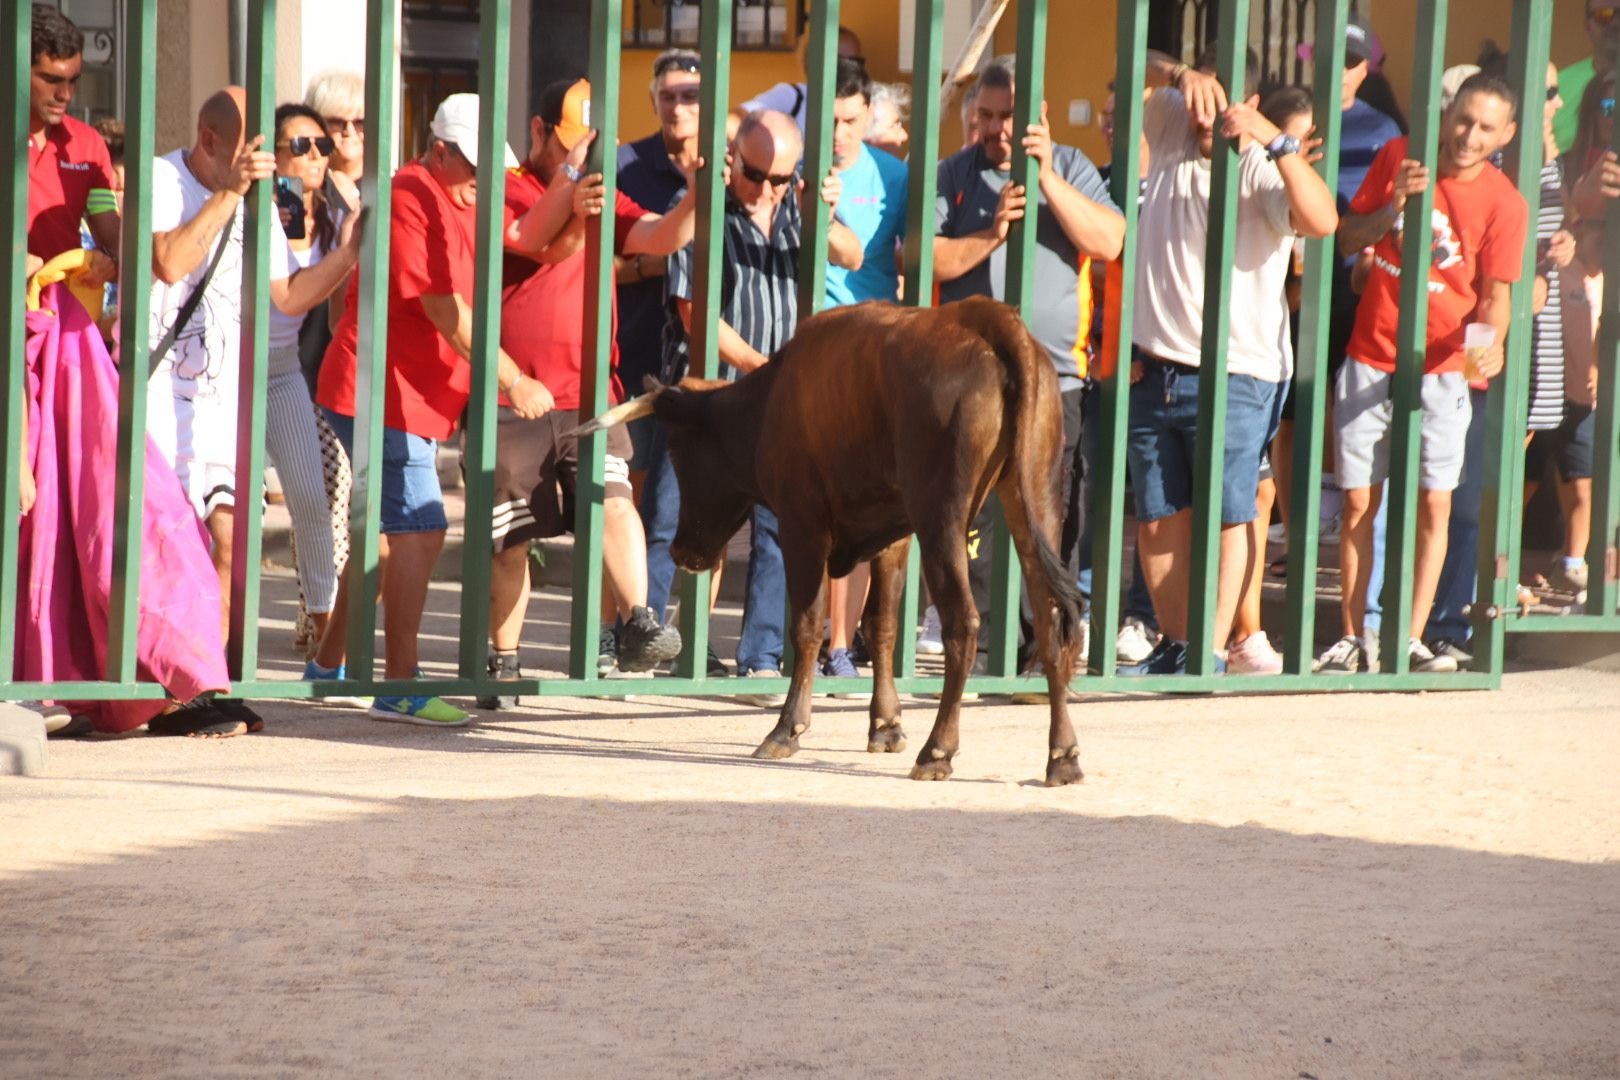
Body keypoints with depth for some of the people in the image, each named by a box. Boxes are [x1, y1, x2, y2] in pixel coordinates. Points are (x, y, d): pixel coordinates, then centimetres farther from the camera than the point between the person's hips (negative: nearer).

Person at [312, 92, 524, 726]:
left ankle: (329, 663, 30)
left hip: (415, 396, 11)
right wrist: (513, 382, -17)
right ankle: (400, 690, -14)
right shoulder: (410, 199, -16)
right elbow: (445, 311, -19)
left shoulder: (460, 202, 17)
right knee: (419, 531, -14)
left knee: (390, 531, 18)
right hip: (384, 392, -11)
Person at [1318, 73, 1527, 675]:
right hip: (1369, 362, 2)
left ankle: (1413, 640, 2)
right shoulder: (1398, 157, 1)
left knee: (1434, 505, -6)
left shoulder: (1503, 203, -5)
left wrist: (1491, 342, -23)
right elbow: (1348, 240, 6)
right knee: (1357, 502, 1)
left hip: (1441, 368, -2)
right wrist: (1393, 206, -13)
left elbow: (1496, 292, -3)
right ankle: (1352, 639, 9)